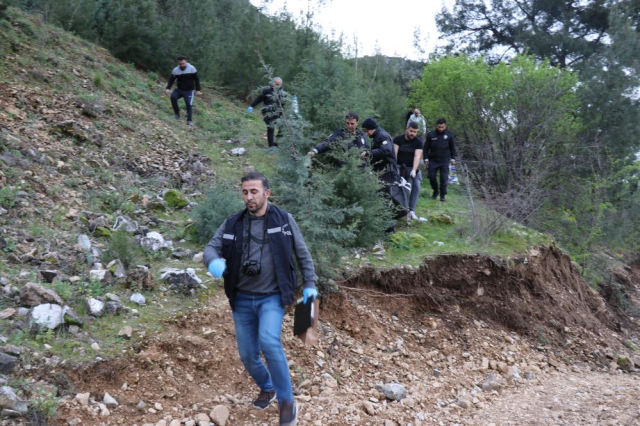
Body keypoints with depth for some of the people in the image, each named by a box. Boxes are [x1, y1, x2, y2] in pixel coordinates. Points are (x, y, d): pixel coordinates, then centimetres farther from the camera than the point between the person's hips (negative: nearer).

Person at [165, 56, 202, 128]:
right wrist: (168, 88, -15)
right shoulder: (175, 70, -5)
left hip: (189, 90, -2)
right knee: (173, 97, -23)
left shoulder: (192, 68, -11)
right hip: (179, 89, 2)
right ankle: (177, 114, -7)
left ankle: (189, 121, -7)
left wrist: (198, 90, -8)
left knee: (189, 104, -16)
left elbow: (196, 79, -3)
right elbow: (171, 80, 1)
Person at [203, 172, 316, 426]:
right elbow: (211, 248, 1)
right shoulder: (232, 224, 1)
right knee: (247, 355, 10)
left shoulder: (284, 220, -3)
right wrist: (213, 262, -23)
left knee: (269, 341, -27)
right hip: (242, 299, 4)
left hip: (272, 297, -3)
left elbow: (302, 254, 7)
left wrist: (310, 284, 4)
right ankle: (267, 388, 41)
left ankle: (286, 401, -11)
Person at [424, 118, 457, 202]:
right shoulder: (431, 134, -3)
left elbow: (452, 147, 9)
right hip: (433, 160, 1)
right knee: (431, 176, 1)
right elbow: (426, 147, 4)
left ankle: (443, 195, 10)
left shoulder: (449, 134, -1)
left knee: (444, 178, -2)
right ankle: (436, 191, 25)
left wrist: (453, 158, 5)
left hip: (444, 161, -1)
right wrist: (426, 159, 1)